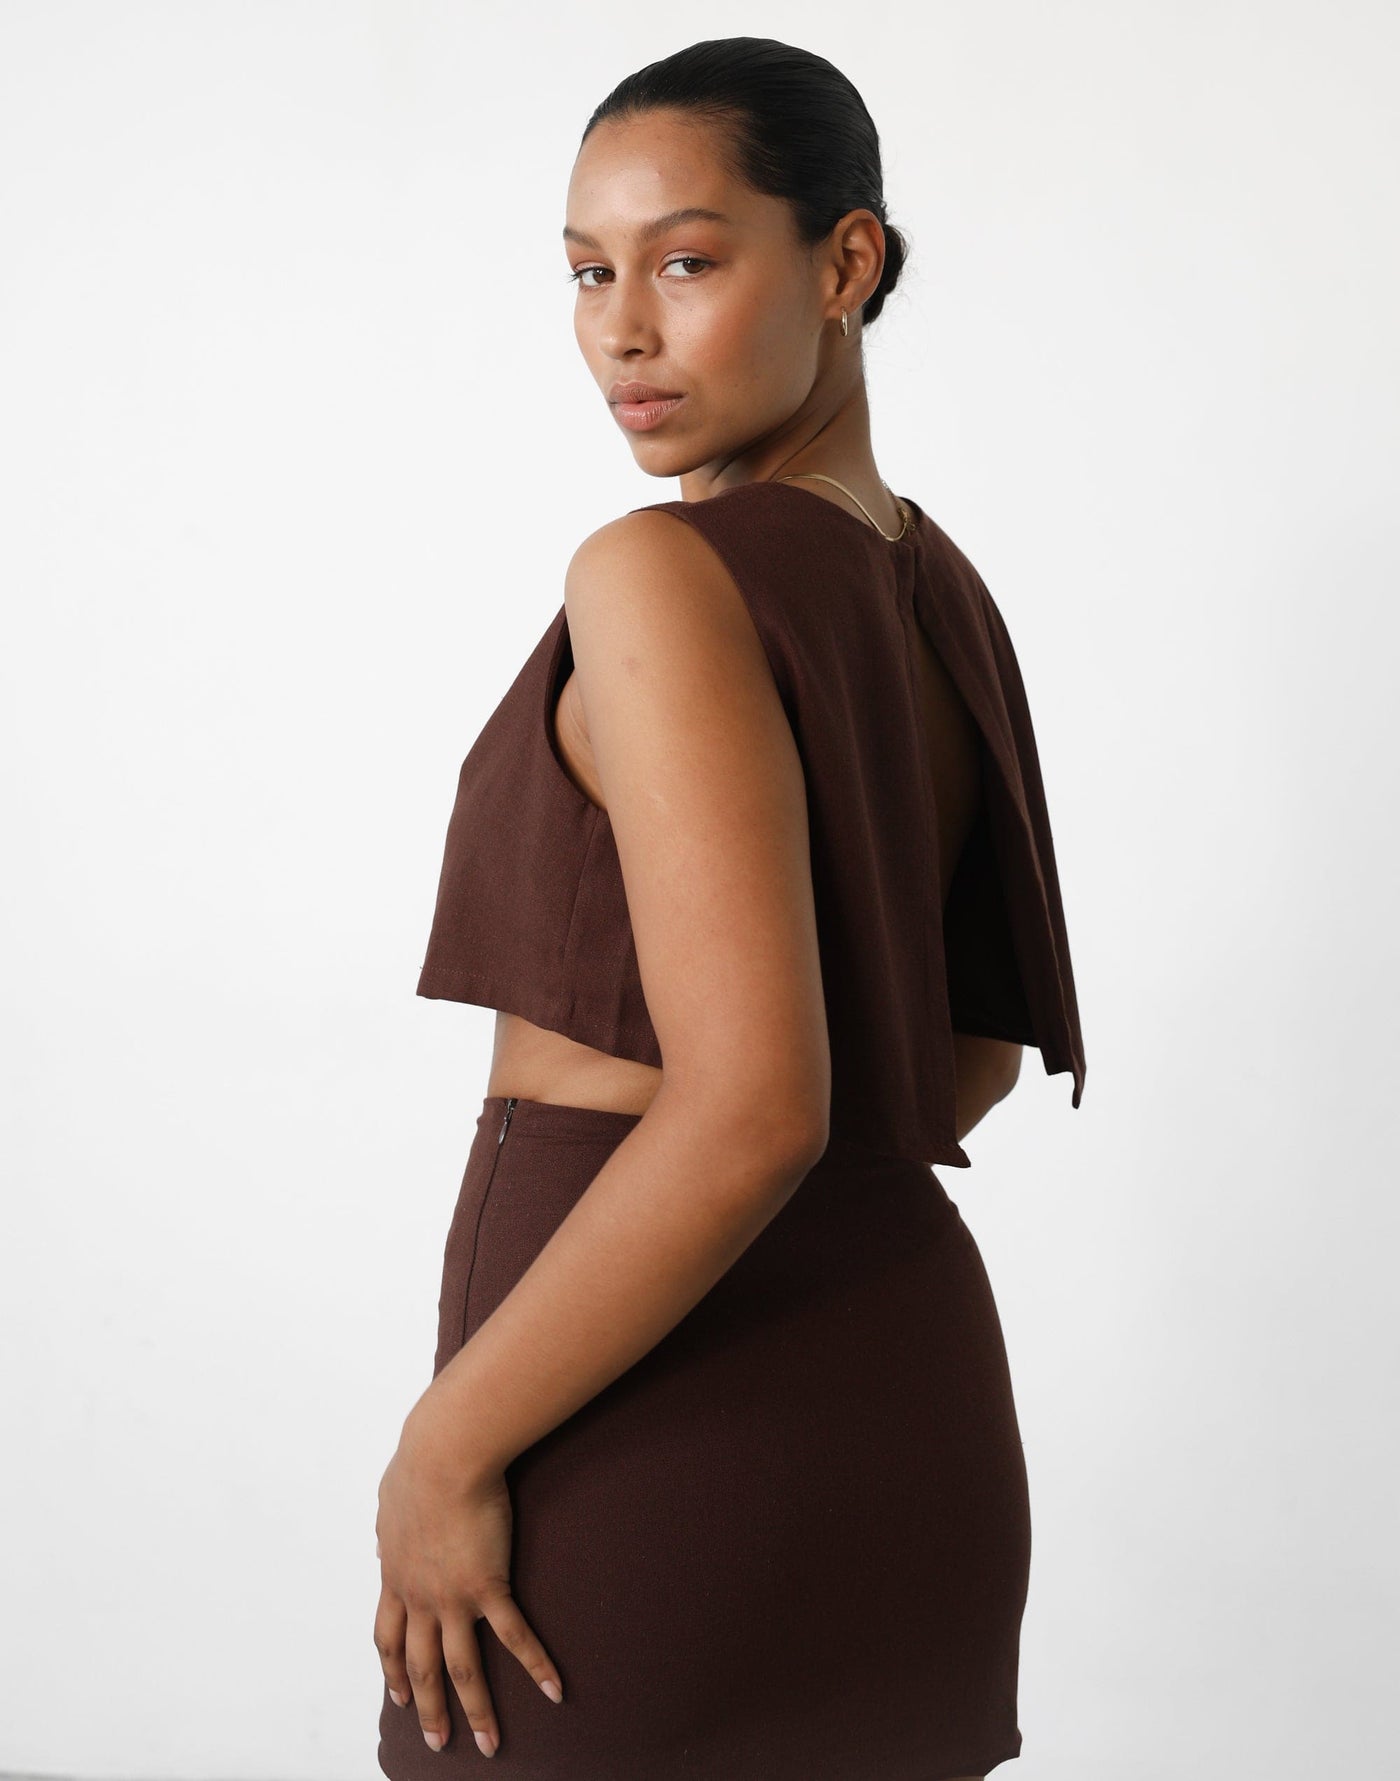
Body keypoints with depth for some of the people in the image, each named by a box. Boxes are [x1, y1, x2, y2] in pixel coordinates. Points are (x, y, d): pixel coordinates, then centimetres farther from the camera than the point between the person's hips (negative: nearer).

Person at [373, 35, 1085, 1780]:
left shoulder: (669, 576, -18)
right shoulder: (936, 587, 9)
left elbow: (751, 1107, -26)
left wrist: (447, 1443, -18)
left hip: (661, 1430, -8)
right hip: (902, 1374, 8)